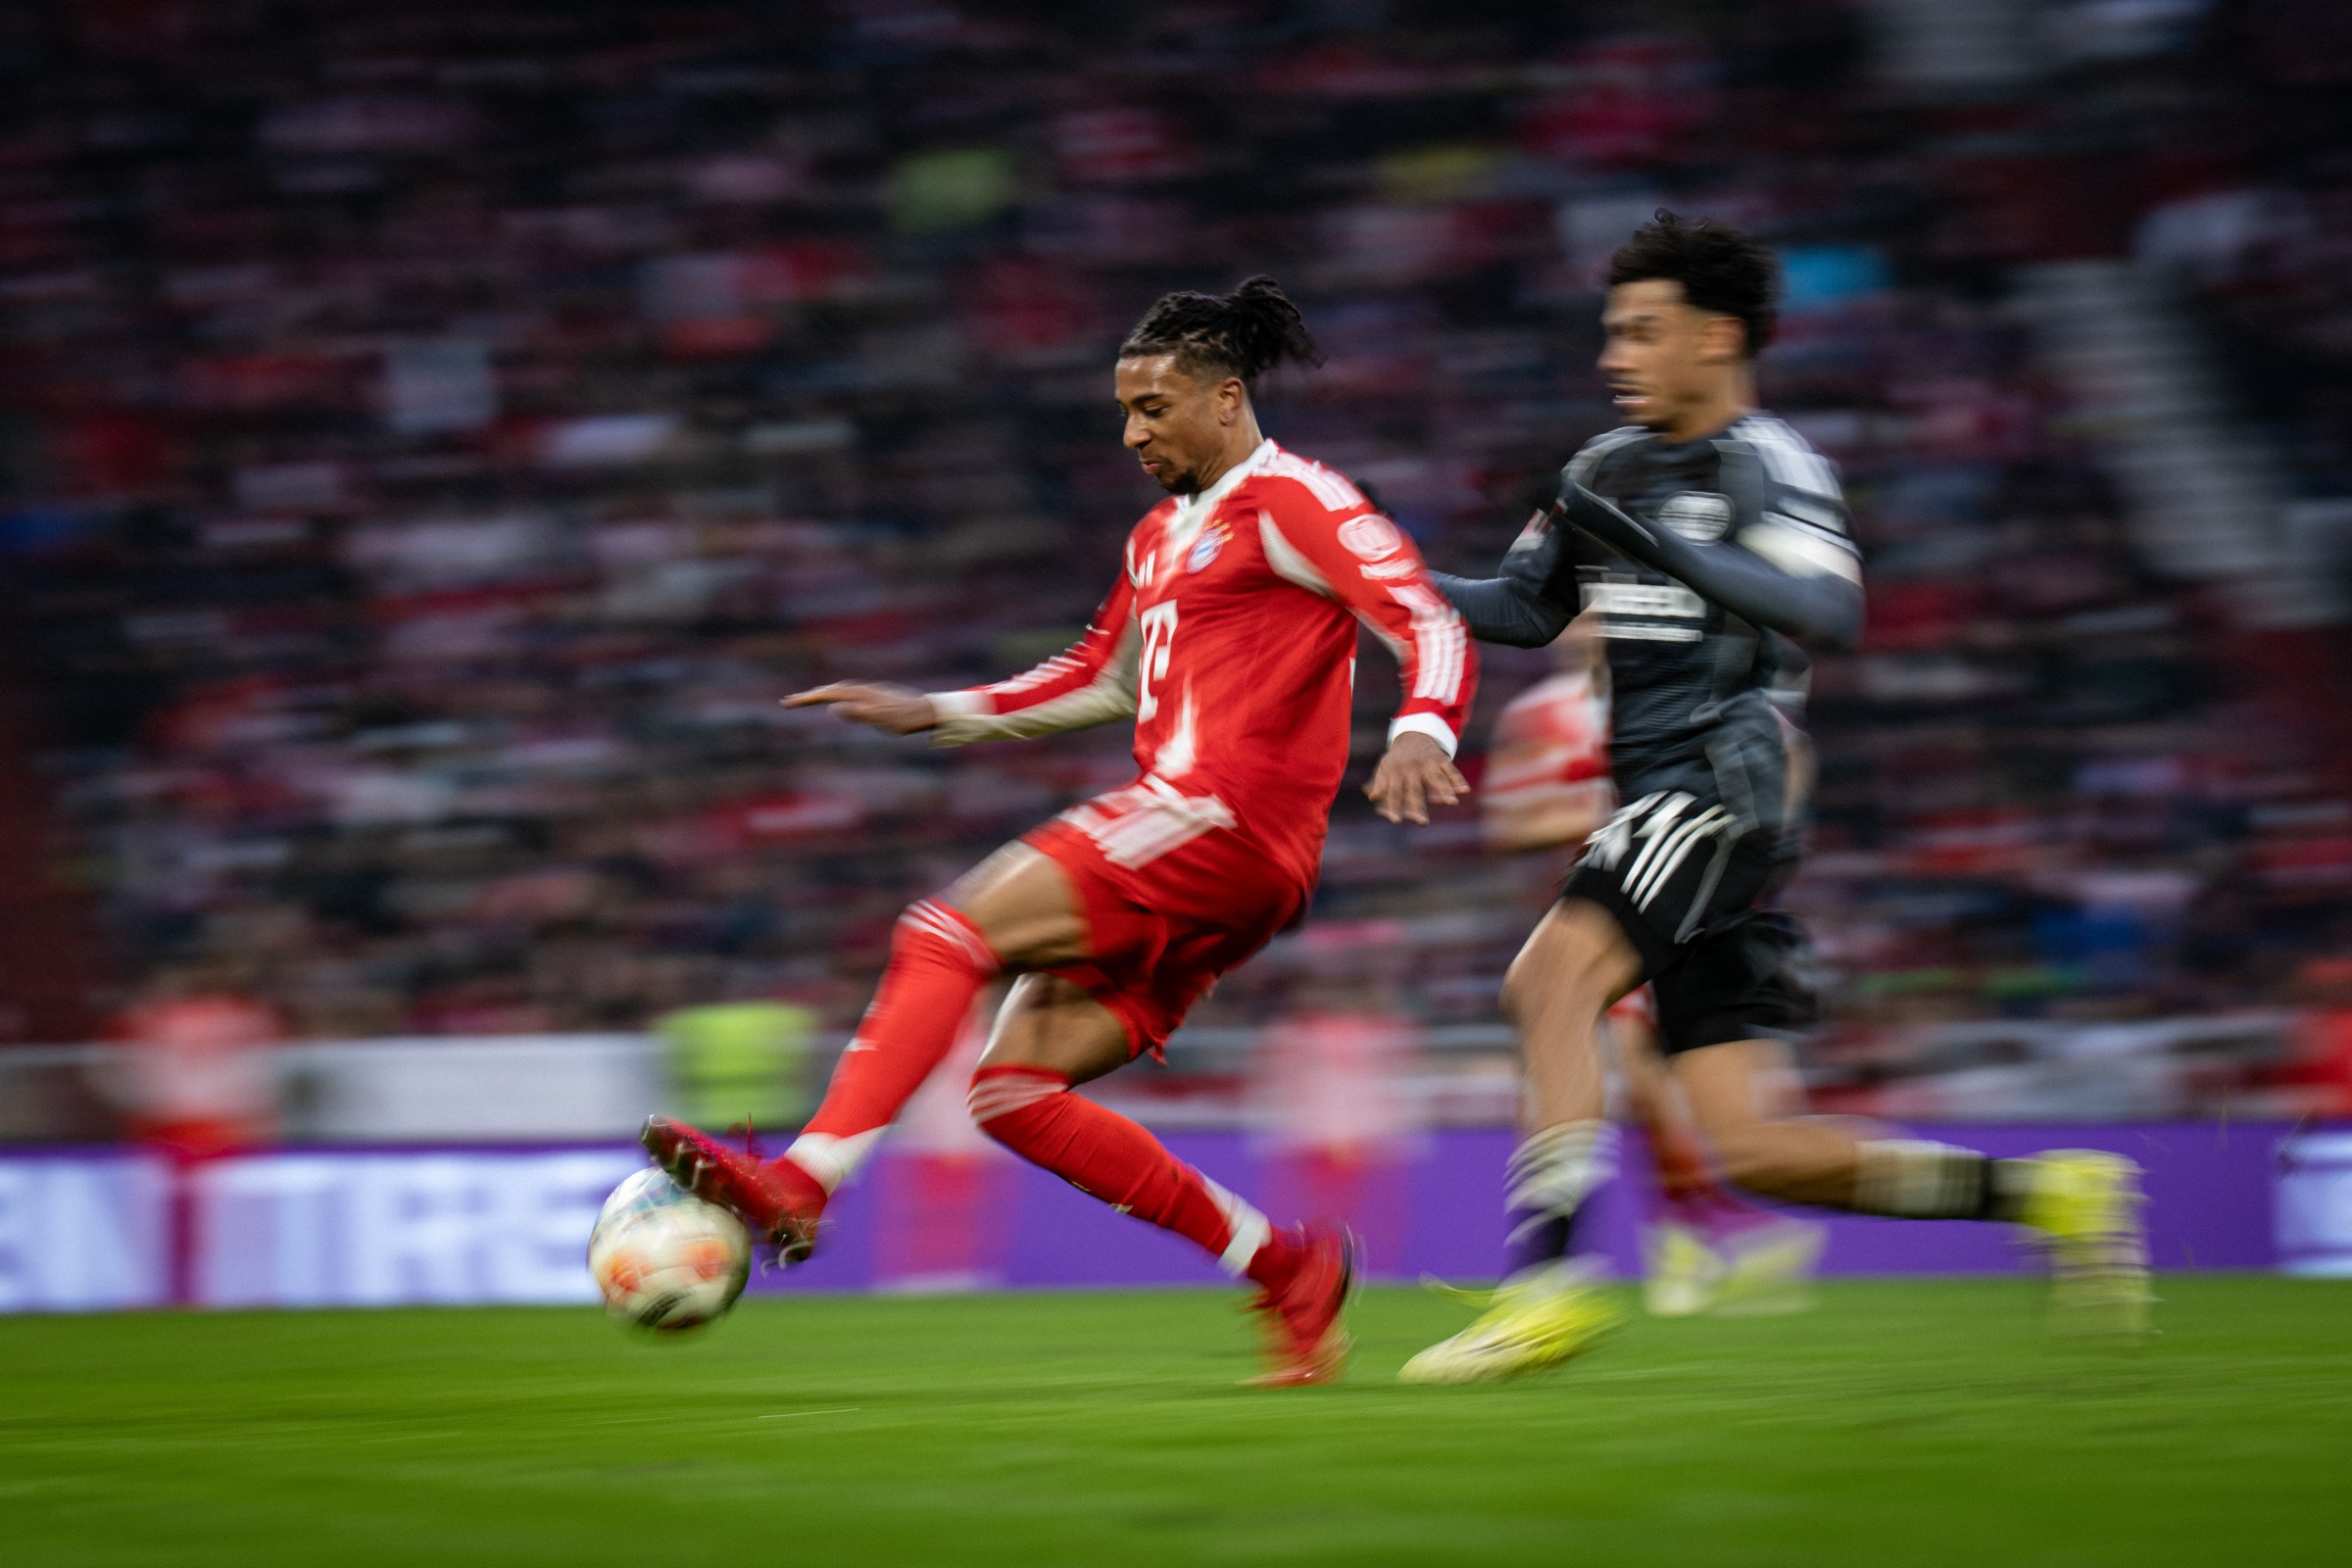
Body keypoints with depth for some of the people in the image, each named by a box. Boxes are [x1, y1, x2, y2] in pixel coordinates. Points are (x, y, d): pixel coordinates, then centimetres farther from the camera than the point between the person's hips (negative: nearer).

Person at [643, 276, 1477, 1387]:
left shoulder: (1287, 501, -2)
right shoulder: (1161, 536, 26)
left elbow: (1431, 623, -12)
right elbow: (1098, 680, 36)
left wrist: (1420, 731, -32)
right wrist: (933, 713, 27)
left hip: (1226, 822, -10)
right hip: (1178, 828, 10)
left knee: (948, 937, -20)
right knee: (1013, 1090, 0)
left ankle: (799, 1185, -29)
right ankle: (1287, 1270, 3)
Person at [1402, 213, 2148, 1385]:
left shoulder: (1766, 465, -7)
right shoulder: (1611, 468, 18)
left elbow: (1828, 612, -24)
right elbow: (1525, 607, 27)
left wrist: (1659, 549, -31)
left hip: (1728, 783, -8)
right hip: (1659, 799, 8)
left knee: (1550, 976, -27)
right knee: (1747, 1147, 2)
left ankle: (1545, 1280, -28)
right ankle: (2045, 1195, 12)